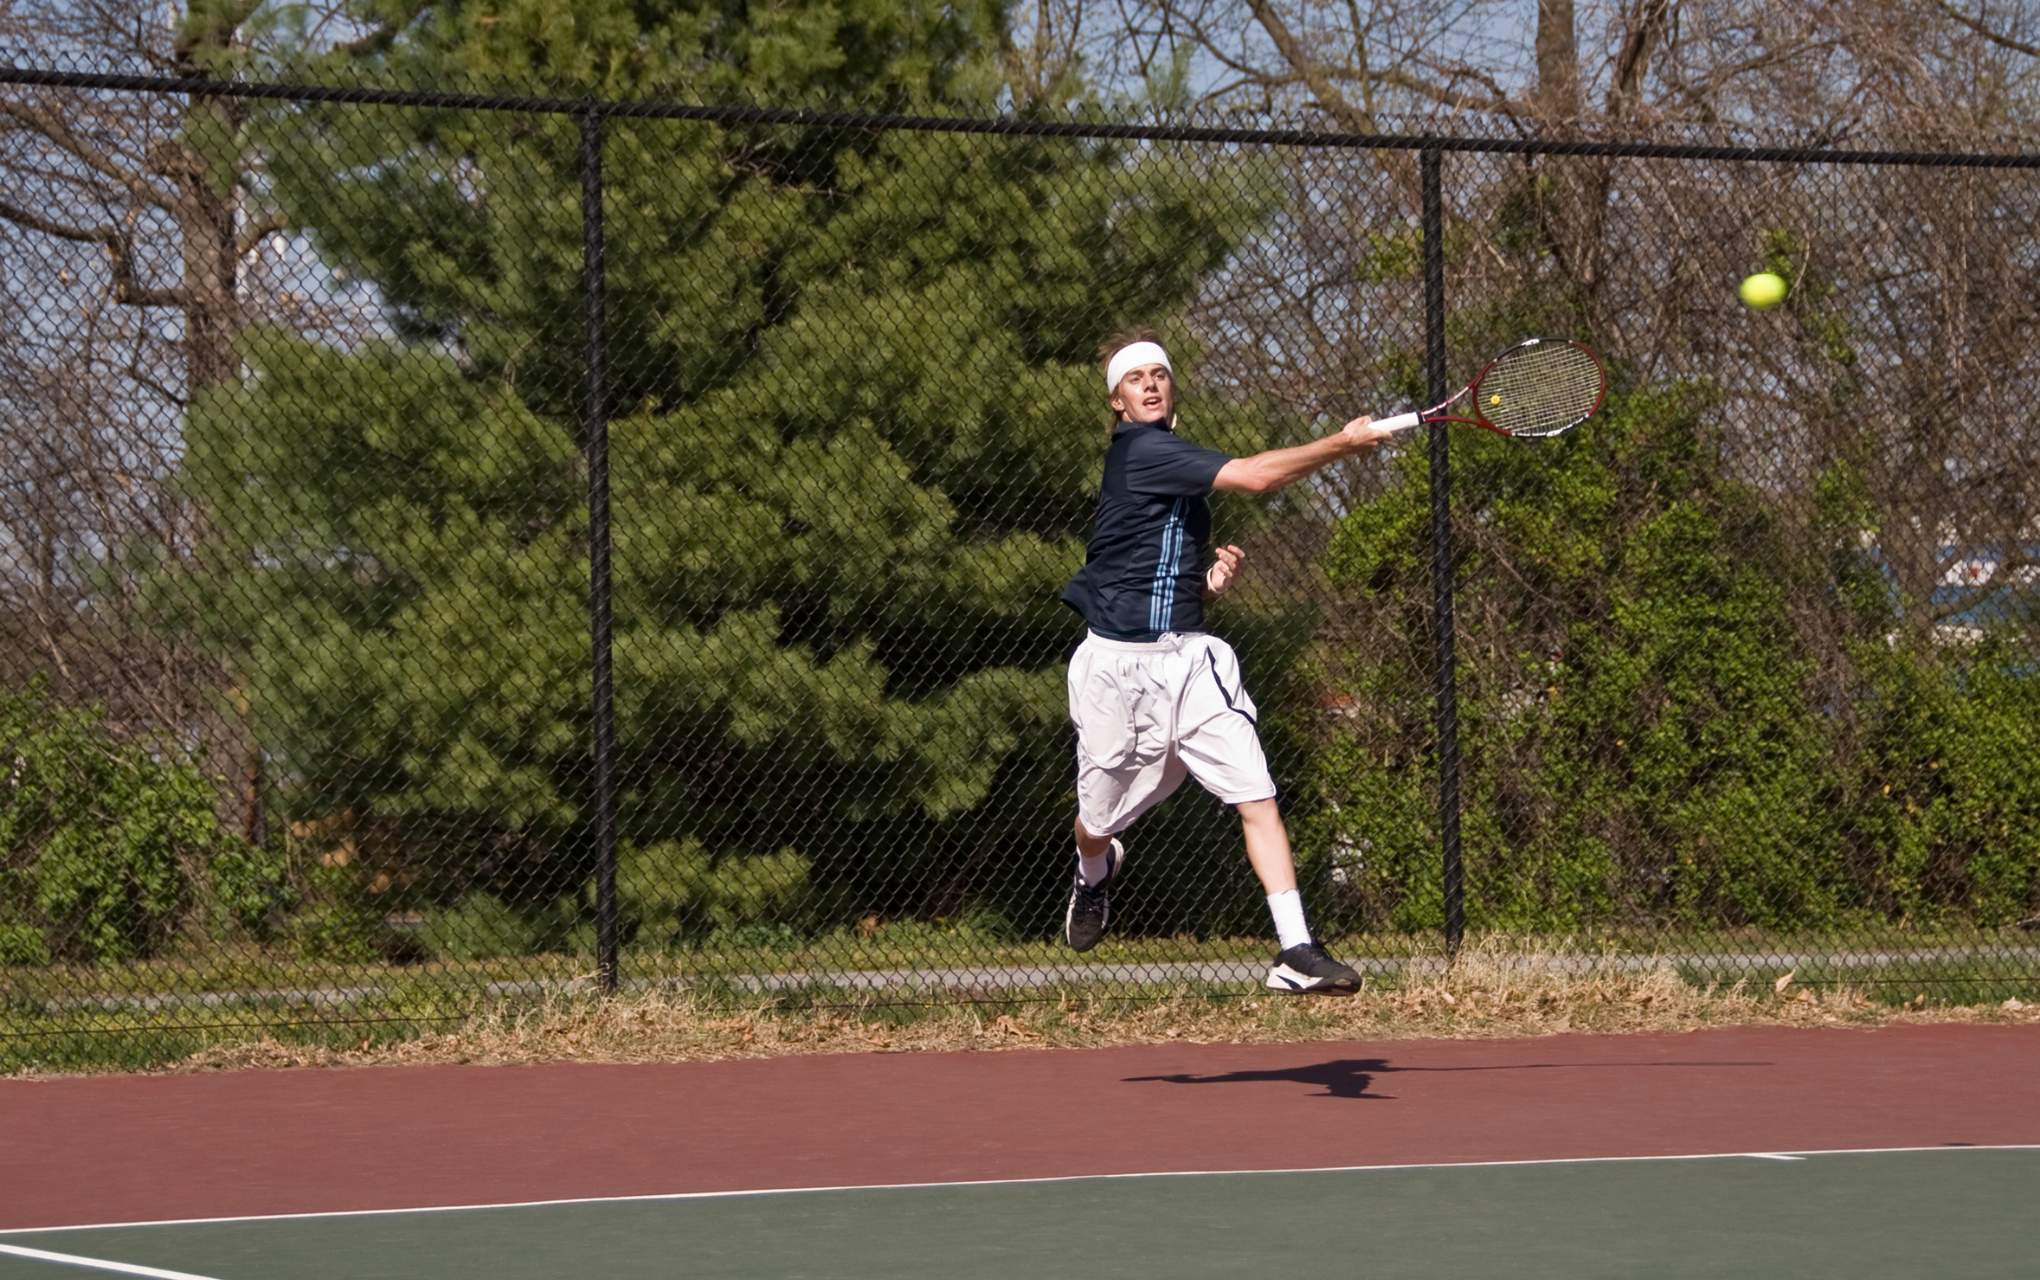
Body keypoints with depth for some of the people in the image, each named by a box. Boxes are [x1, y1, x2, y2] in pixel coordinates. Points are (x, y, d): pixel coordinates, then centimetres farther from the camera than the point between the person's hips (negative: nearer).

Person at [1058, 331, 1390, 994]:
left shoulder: (1180, 466, 16)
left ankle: (1296, 952, -16)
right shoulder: (1137, 451, -13)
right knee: (1100, 822, 11)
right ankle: (1095, 874, 49)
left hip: (1188, 658, 6)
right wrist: (1343, 442, -15)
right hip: (1117, 663, -6)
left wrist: (1214, 578, 4)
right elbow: (1256, 476, -21)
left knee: (1257, 797, -12)